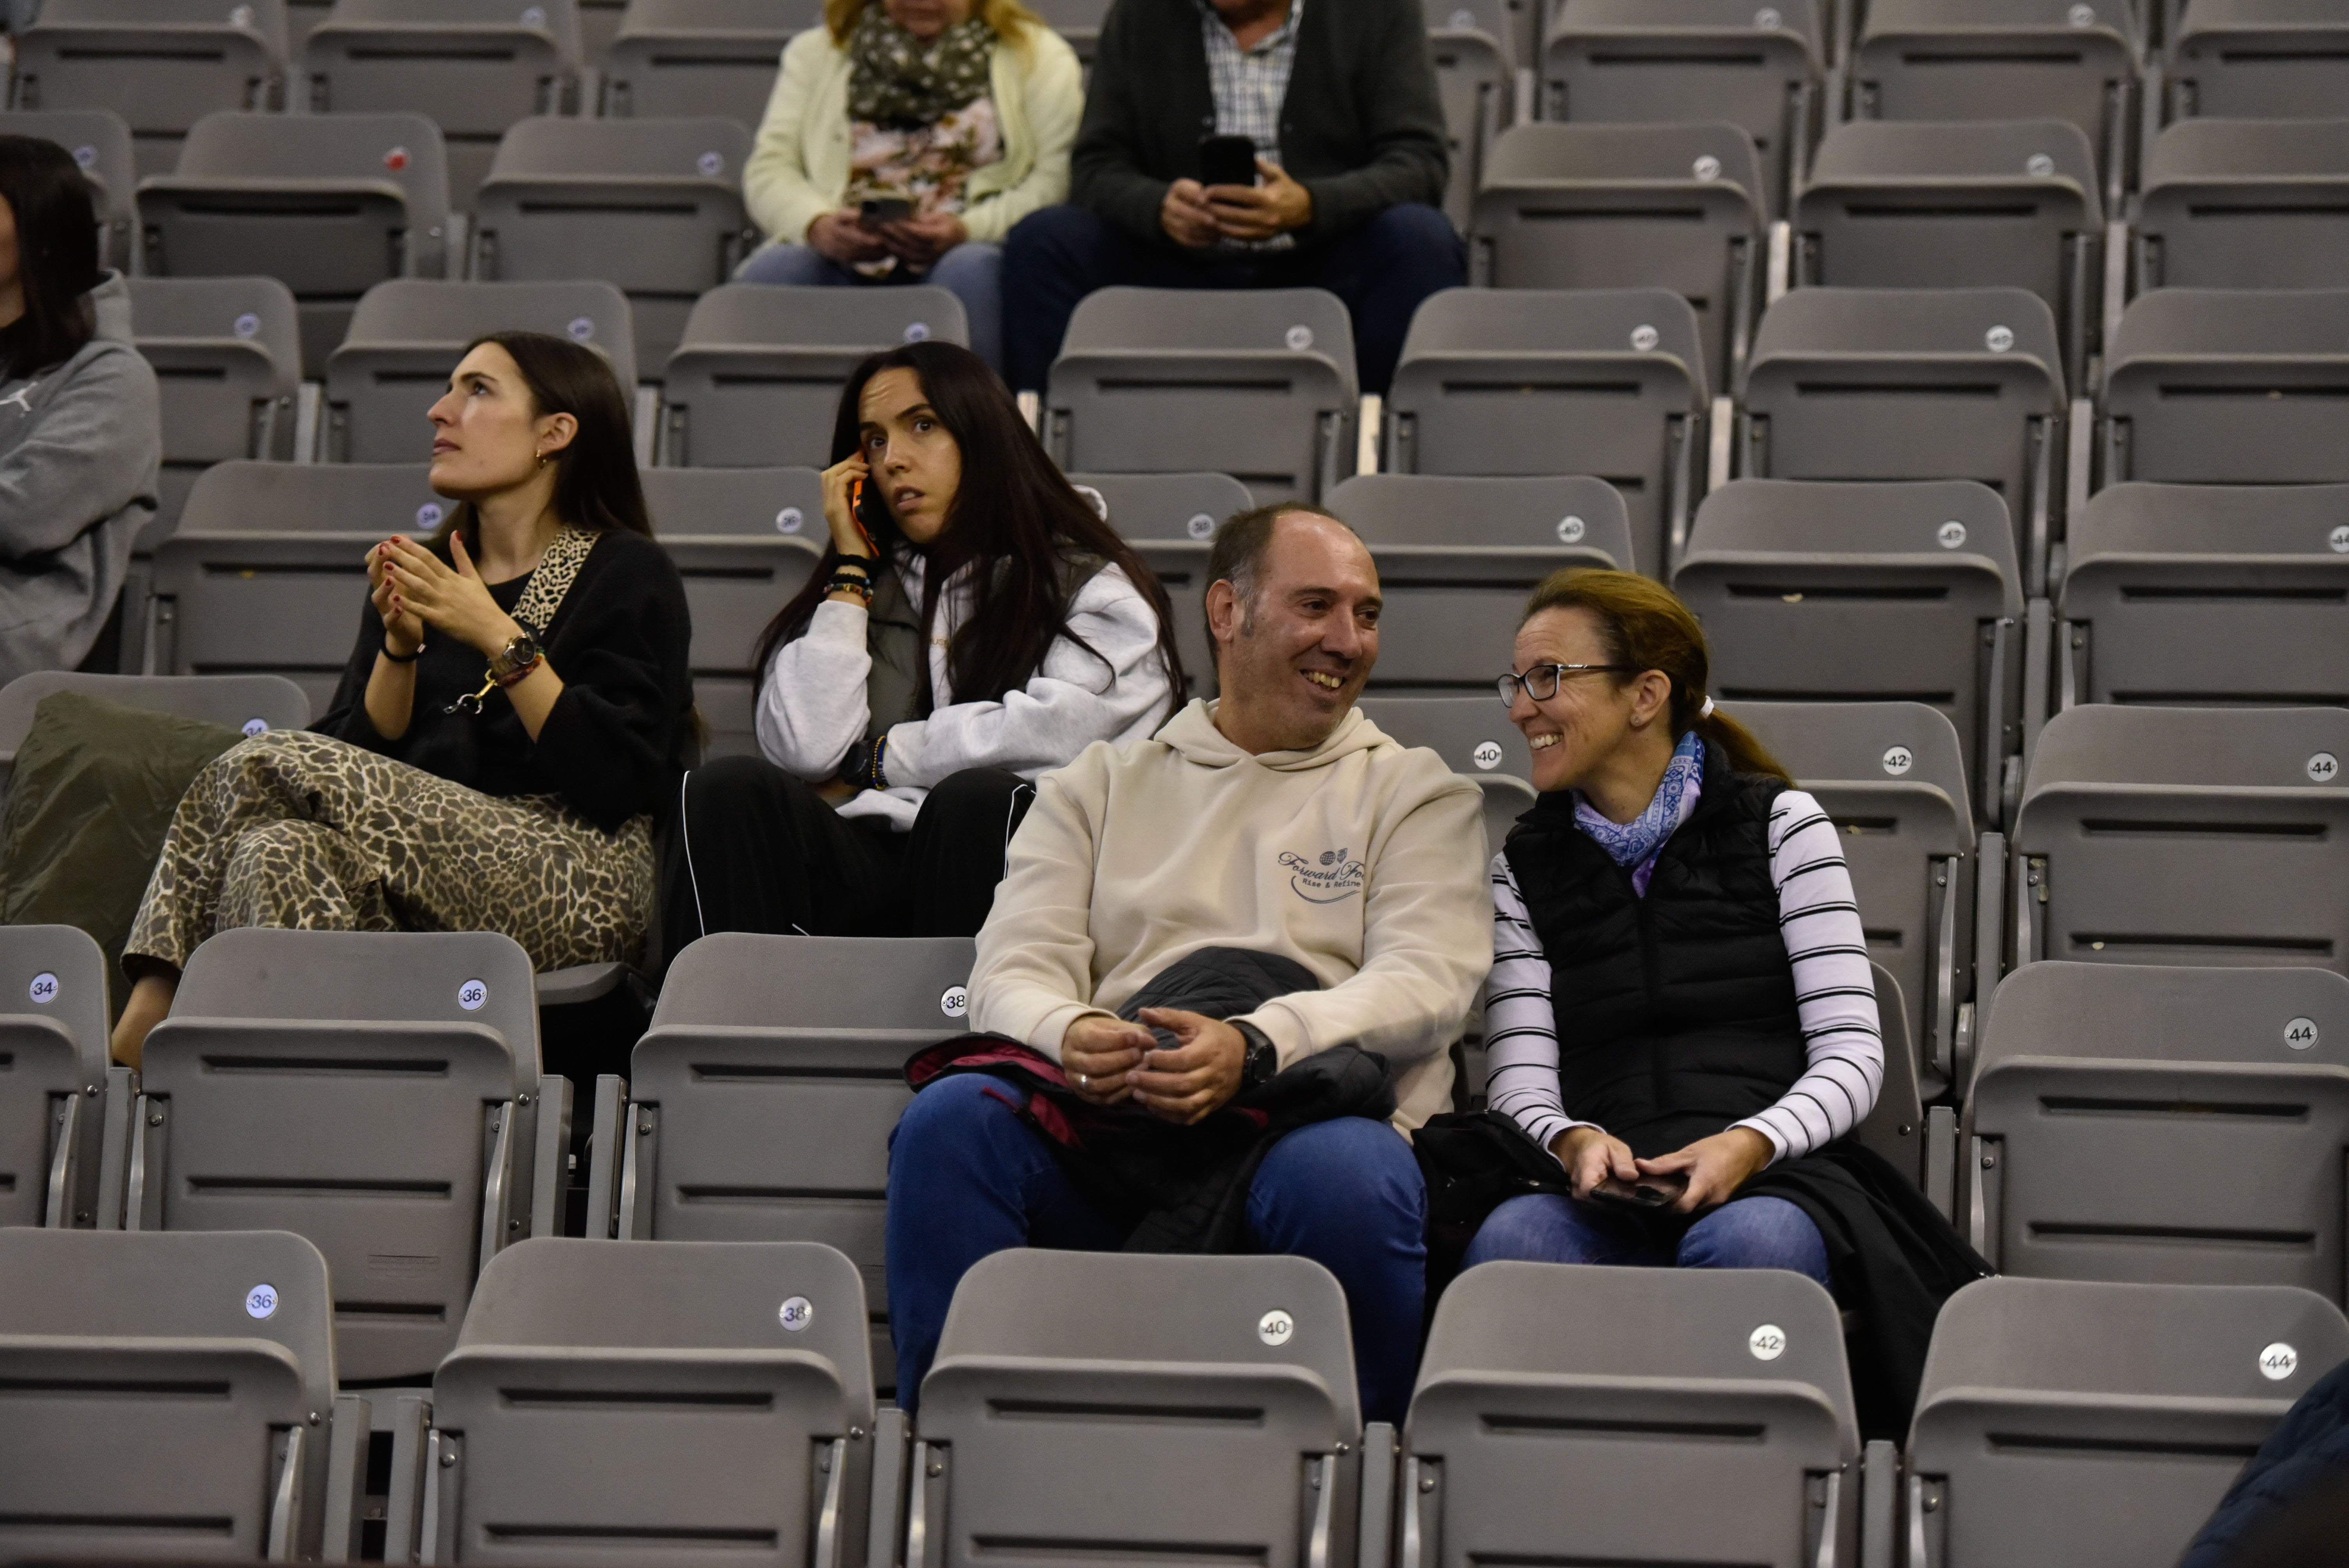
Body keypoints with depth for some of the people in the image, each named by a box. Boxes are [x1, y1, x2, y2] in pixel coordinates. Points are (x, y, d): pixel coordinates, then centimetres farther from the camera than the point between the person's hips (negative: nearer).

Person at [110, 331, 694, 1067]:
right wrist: (399, 644, -4)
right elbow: (367, 750, 12)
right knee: (280, 854, -31)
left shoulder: (628, 575, 6)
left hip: (580, 884, -5)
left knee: (264, 767, -23)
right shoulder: (421, 576, 24)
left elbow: (616, 780, -8)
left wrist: (500, 640, -12)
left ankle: (148, 1021, -23)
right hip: (429, 864, 5)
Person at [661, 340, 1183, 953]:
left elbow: (1052, 734, -6)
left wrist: (878, 762, 4)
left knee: (977, 800, -36)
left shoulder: (1095, 590, 14)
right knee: (729, 793, -25)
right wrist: (852, 568, 14)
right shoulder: (870, 589, 26)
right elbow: (803, 752, 6)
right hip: (868, 867, 3)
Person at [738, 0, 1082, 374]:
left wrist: (968, 229, -19)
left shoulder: (1039, 56, 13)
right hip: (846, 256, 2)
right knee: (768, 274, -29)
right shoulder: (814, 53, 21)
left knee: (971, 270, -36)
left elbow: (1056, 179, -1)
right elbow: (768, 168, 10)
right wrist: (816, 224, -14)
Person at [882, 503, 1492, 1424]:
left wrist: (1254, 1047, -19)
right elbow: (1016, 967, 11)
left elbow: (1429, 979, 1)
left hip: (1299, 1116, -2)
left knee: (1346, 1175, -37)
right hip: (1103, 1129, 2)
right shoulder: (1102, 786, 25)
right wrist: (1070, 1036, -17)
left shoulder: (1415, 791, 20)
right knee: (951, 1118, -29)